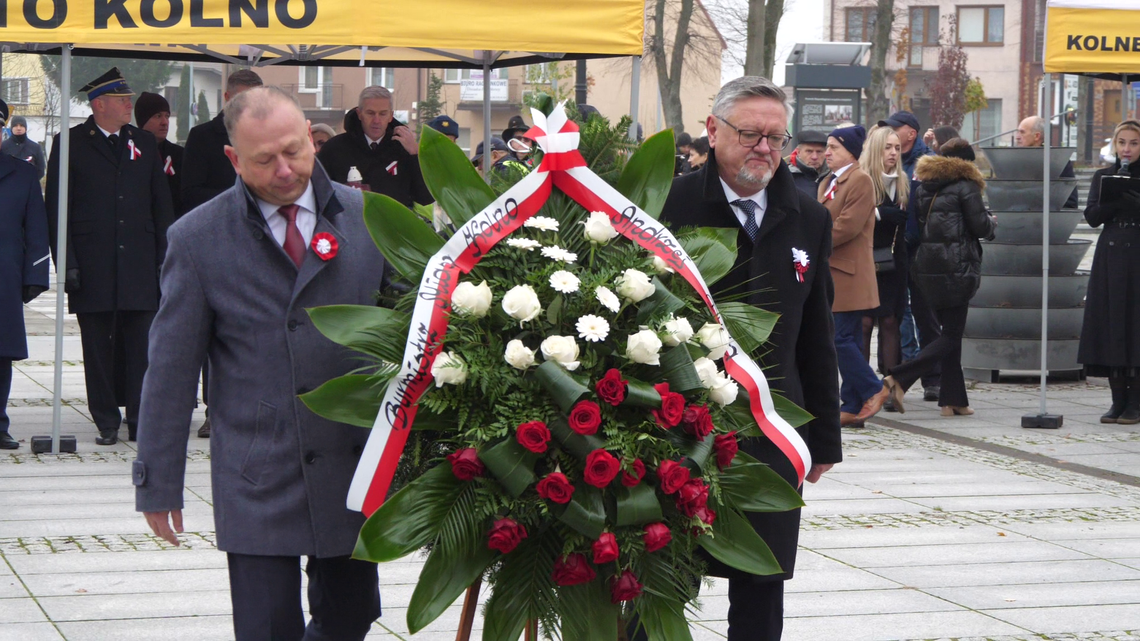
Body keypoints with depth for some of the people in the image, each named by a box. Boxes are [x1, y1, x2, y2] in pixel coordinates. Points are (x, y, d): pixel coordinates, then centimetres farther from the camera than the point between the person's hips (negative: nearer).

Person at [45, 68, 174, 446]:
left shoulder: (144, 144, 12)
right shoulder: (71, 143, 2)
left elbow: (161, 205, 13)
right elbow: (56, 207, 0)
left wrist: (165, 258, 5)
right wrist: (67, 262, -8)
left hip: (140, 267, 2)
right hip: (92, 267, -2)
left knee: (141, 346, 0)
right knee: (98, 349, 3)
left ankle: (140, 421, 6)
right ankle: (106, 424, 11)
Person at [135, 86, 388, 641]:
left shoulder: (368, 218, 3)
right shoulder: (197, 238, -2)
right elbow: (171, 370, 1)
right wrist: (158, 483, 2)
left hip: (355, 470, 3)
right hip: (256, 484, -3)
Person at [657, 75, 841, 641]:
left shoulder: (809, 220, 11)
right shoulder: (669, 205, -5)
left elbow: (817, 339, 15)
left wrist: (824, 437, 14)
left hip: (771, 434, 4)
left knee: (762, 593, 8)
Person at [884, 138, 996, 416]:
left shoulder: (924, 187, 12)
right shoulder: (965, 187, -8)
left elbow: (918, 224, 14)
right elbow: (980, 227, -10)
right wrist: (992, 222, 13)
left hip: (927, 267, 7)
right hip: (956, 267, -7)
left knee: (950, 331, 13)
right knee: (952, 334, -2)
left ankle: (953, 400, 10)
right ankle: (899, 378, -17)